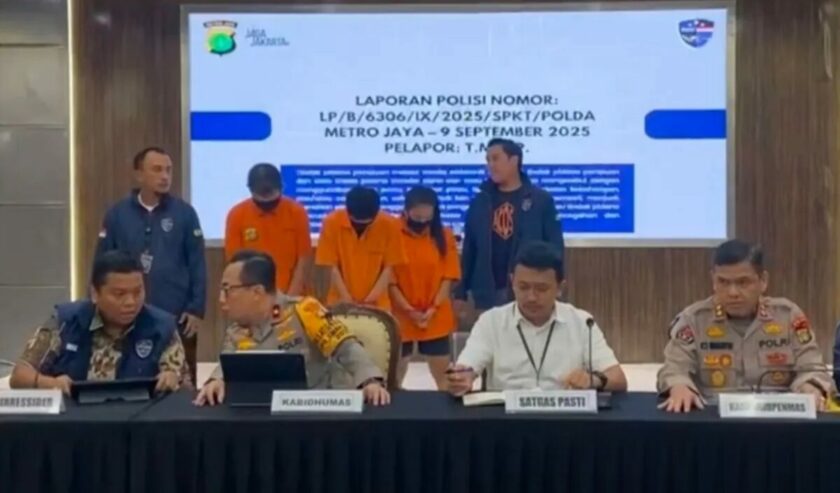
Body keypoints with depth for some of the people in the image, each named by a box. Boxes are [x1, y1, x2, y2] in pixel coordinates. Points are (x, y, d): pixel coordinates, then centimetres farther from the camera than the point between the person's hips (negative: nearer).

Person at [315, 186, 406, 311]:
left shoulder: (389, 226, -11)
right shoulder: (332, 223, -12)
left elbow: (388, 268, -5)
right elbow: (332, 267, -7)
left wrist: (371, 299, -13)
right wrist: (347, 300, -13)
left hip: (377, 305, 0)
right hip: (340, 303, 0)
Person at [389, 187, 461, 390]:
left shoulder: (444, 236, -1)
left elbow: (448, 277, -1)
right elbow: (389, 279, -9)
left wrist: (433, 308, -10)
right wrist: (408, 309, -13)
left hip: (436, 318, 2)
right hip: (401, 316, -1)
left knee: (442, 372, 8)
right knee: (396, 371, 9)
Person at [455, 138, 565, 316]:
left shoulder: (541, 200, -2)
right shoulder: (479, 202, 7)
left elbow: (555, 247, -3)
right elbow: (469, 249, 10)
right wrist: (461, 292, 8)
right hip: (488, 293, 3)